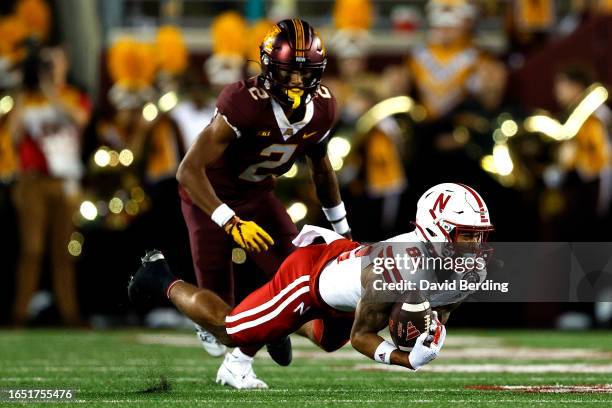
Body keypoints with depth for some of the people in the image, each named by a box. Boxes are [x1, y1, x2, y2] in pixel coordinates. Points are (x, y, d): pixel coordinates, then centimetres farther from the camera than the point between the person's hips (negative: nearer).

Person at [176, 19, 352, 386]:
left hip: (257, 196, 5)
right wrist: (232, 224, -41)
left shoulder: (322, 109, -13)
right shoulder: (245, 105, -34)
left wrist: (343, 230, 16)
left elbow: (322, 168, 8)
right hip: (211, 198, -5)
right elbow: (189, 171, -33)